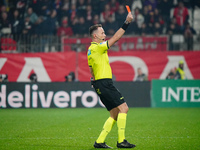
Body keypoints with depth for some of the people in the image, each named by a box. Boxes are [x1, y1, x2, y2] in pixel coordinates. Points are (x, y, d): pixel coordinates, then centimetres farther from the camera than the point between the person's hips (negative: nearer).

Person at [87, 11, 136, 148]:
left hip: (99, 84, 10)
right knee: (123, 108, -12)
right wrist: (127, 23, -17)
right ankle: (121, 141, -14)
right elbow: (116, 38, -17)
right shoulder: (97, 47, -11)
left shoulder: (91, 50, 19)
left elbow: (92, 71, 24)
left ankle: (100, 141, 6)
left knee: (115, 114, 9)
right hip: (104, 83, -10)